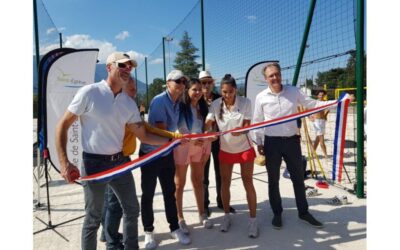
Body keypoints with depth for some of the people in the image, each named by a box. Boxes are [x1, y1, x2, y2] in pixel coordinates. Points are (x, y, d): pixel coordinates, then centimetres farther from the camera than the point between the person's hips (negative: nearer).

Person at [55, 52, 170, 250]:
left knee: (132, 209, 15)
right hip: (94, 163, -5)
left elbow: (143, 136, 7)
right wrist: (64, 162, -14)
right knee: (93, 218, 8)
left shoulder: (129, 103, 5)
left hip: (119, 161, 6)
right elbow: (62, 126, -7)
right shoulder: (89, 92, -10)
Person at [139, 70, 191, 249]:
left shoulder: (177, 103, 4)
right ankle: (148, 232, 24)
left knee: (170, 192, 13)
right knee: (148, 194, 8)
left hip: (167, 153, 6)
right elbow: (161, 130, -23)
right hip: (150, 153, -6)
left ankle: (174, 228, 28)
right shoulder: (159, 100, -18)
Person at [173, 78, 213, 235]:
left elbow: (206, 130, 9)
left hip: (199, 148, 6)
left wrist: (207, 150, 6)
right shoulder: (180, 107, -13)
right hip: (182, 148, -5)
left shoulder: (203, 107, 5)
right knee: (179, 184, 6)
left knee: (198, 181, 16)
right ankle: (180, 218, 19)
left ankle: (202, 214, 31)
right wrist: (191, 139, -25)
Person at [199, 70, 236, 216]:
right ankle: (205, 204, 24)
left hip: (218, 139, 3)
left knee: (220, 172, 12)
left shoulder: (219, 98, 2)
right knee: (204, 174, 8)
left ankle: (221, 202, 30)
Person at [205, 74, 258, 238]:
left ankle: (253, 220, 14)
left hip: (244, 148, -2)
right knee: (225, 182, 10)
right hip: (225, 149, 2)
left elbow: (247, 125, -13)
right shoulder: (216, 104, -12)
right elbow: (208, 123, -12)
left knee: (248, 182, 0)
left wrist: (240, 130, -35)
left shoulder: (245, 102, -14)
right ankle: (227, 216, 29)